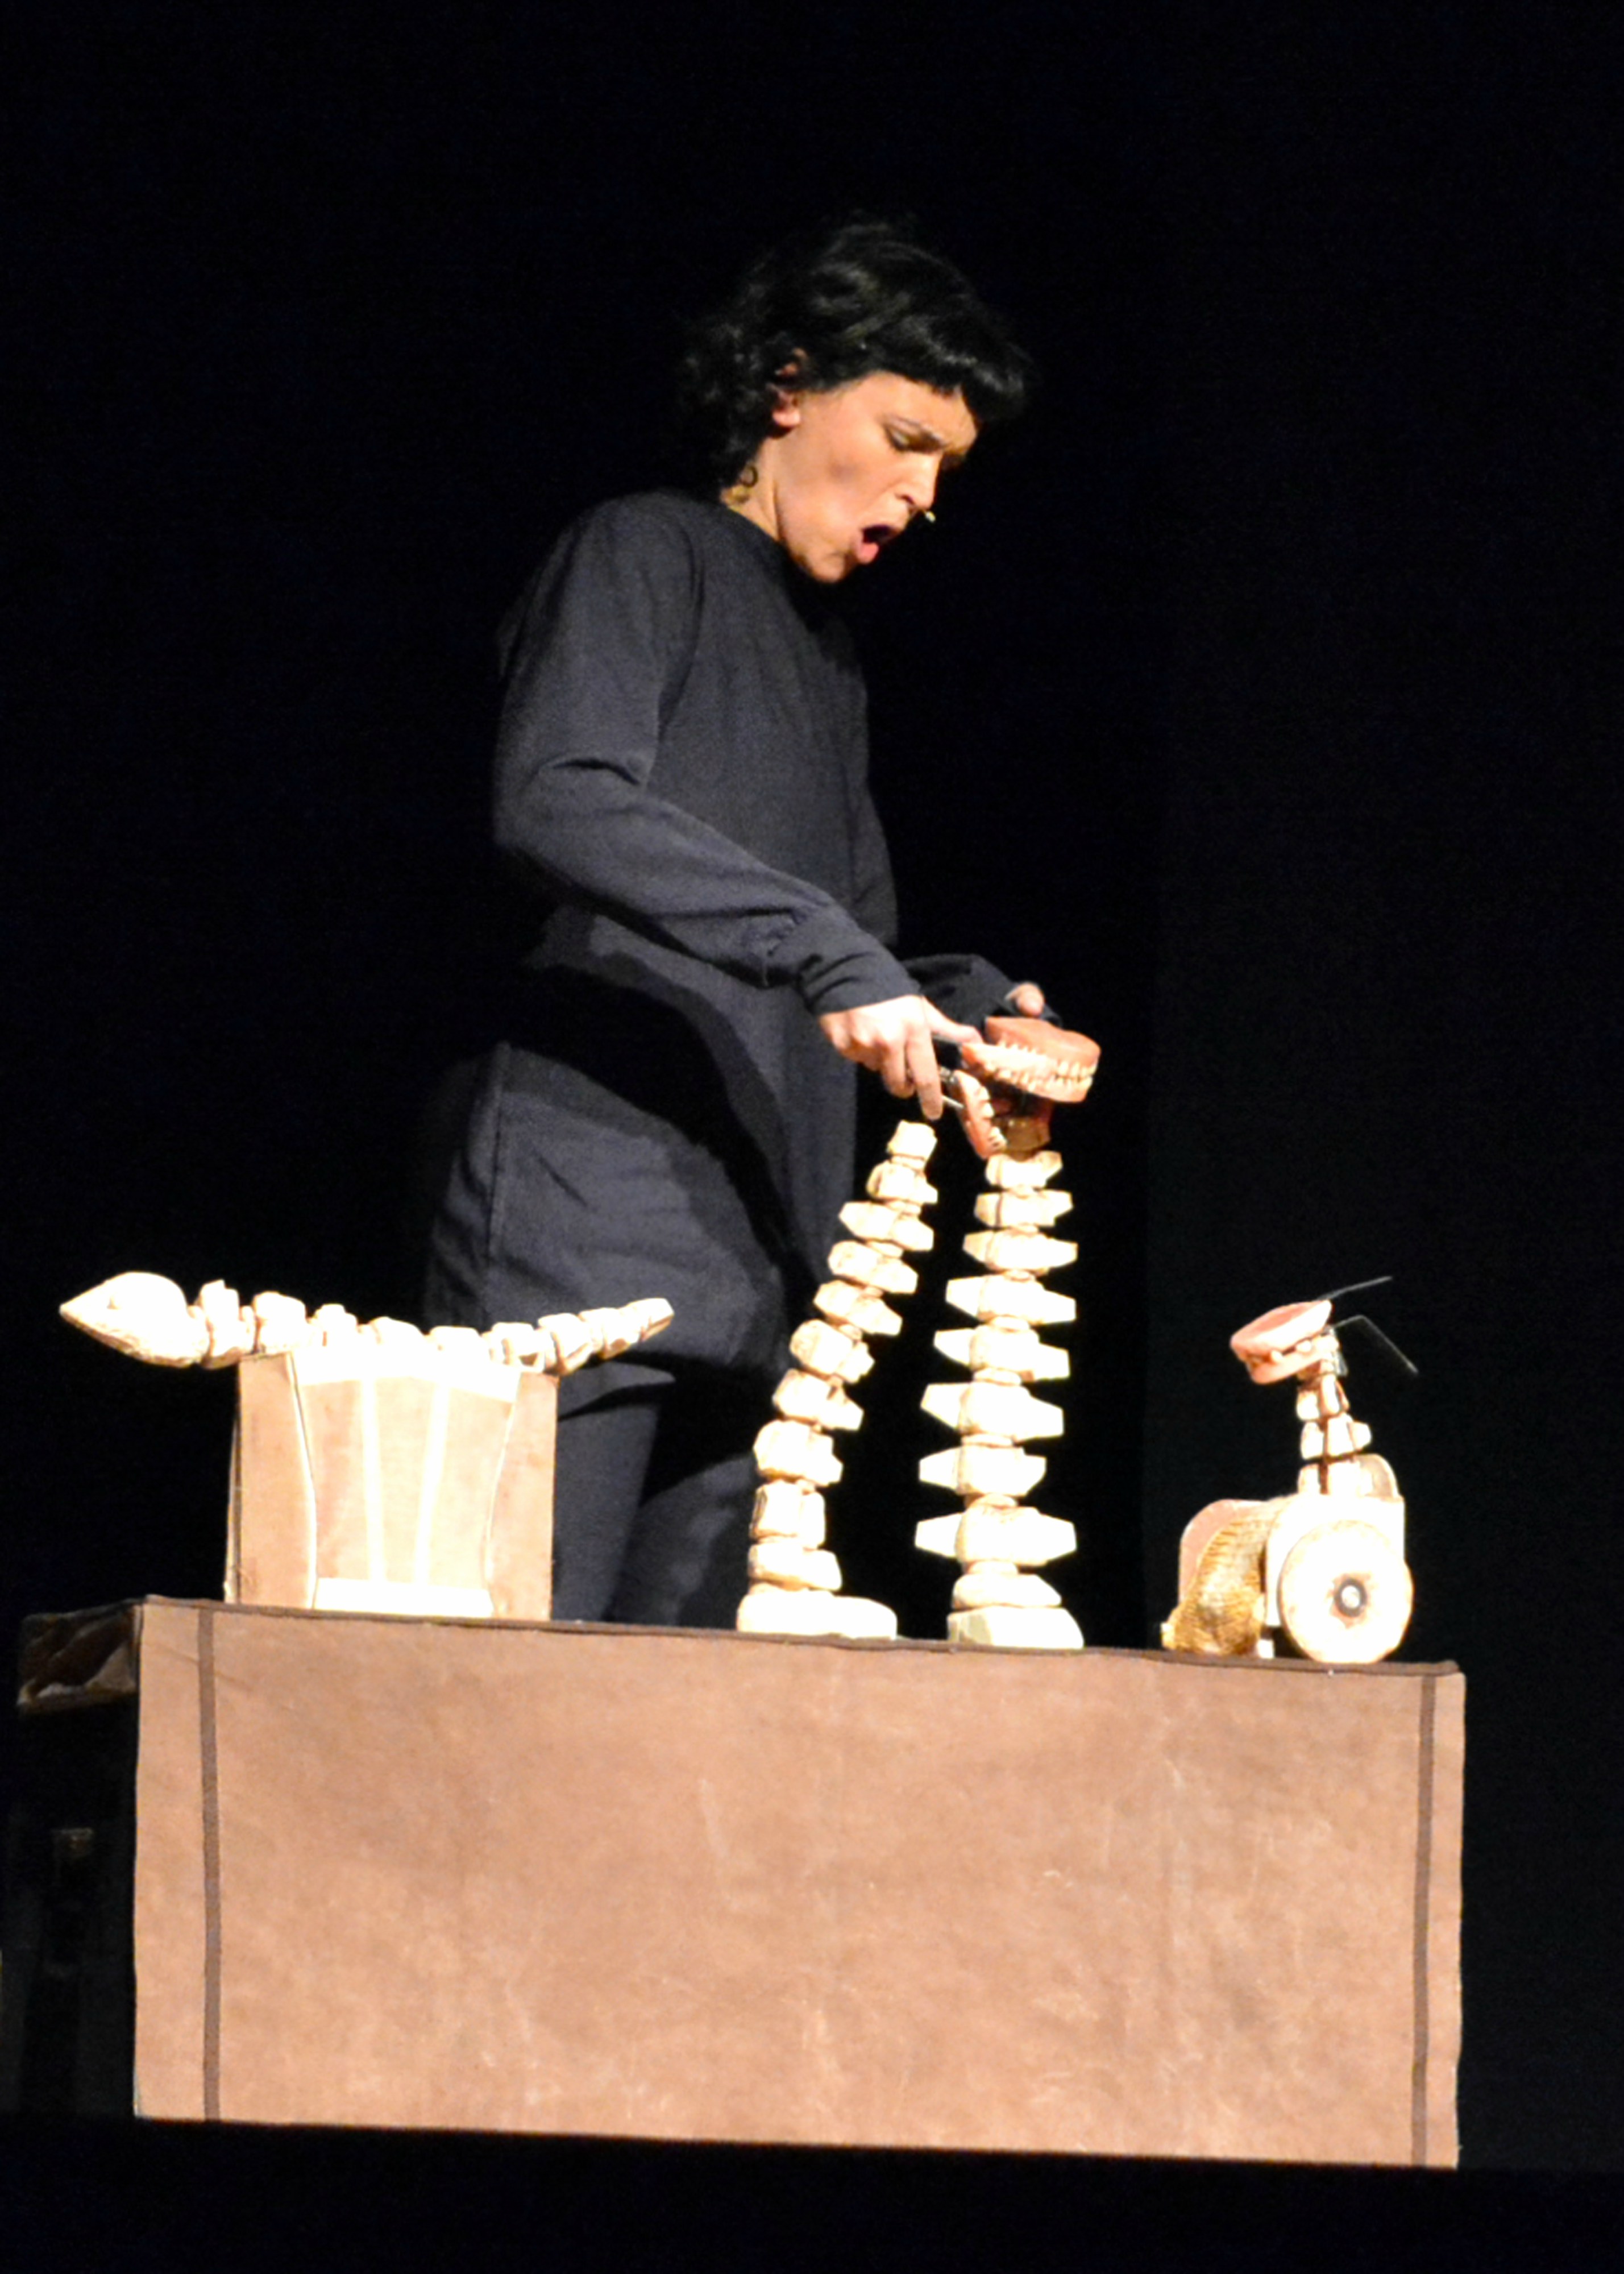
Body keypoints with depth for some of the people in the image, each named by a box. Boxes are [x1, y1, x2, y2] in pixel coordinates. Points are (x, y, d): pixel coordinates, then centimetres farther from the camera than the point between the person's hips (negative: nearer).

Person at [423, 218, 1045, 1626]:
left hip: (753, 1288, 8)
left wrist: (965, 1012, 5)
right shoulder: (646, 558, 0)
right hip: (584, 1234, -8)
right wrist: (832, 958, -24)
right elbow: (556, 804, -19)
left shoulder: (829, 659, 26)